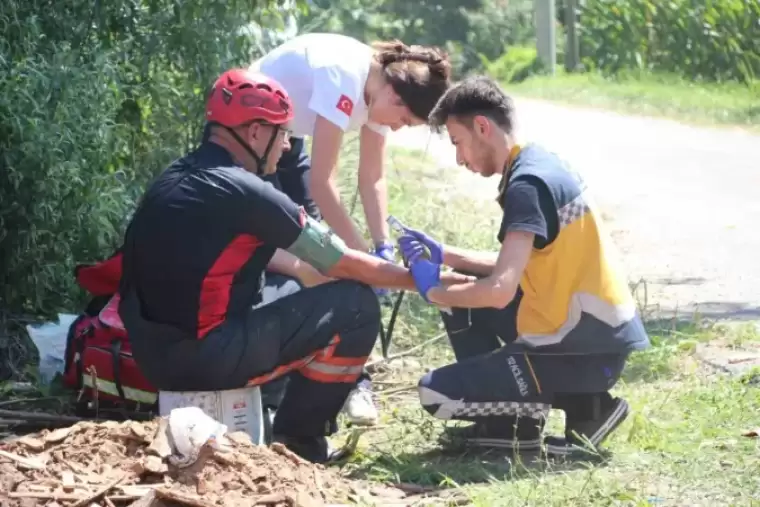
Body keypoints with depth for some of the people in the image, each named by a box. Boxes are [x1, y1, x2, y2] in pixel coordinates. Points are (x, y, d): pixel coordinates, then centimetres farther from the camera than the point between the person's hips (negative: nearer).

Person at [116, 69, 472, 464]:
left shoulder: (175, 179, 10)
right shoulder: (244, 192, -15)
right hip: (205, 358, -9)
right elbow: (346, 266, -6)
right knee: (355, 305, -2)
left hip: (153, 354, 9)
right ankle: (298, 441, 7)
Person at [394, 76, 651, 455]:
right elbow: (516, 266, 21)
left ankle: (584, 407, -1)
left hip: (587, 353, -10)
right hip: (594, 330, 10)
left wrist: (433, 292, -9)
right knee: (465, 295, 21)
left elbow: (500, 289, -27)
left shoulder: (527, 183, -19)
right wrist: (443, 255, 14)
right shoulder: (538, 164, 11)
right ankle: (510, 422, 15)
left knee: (436, 394, -8)